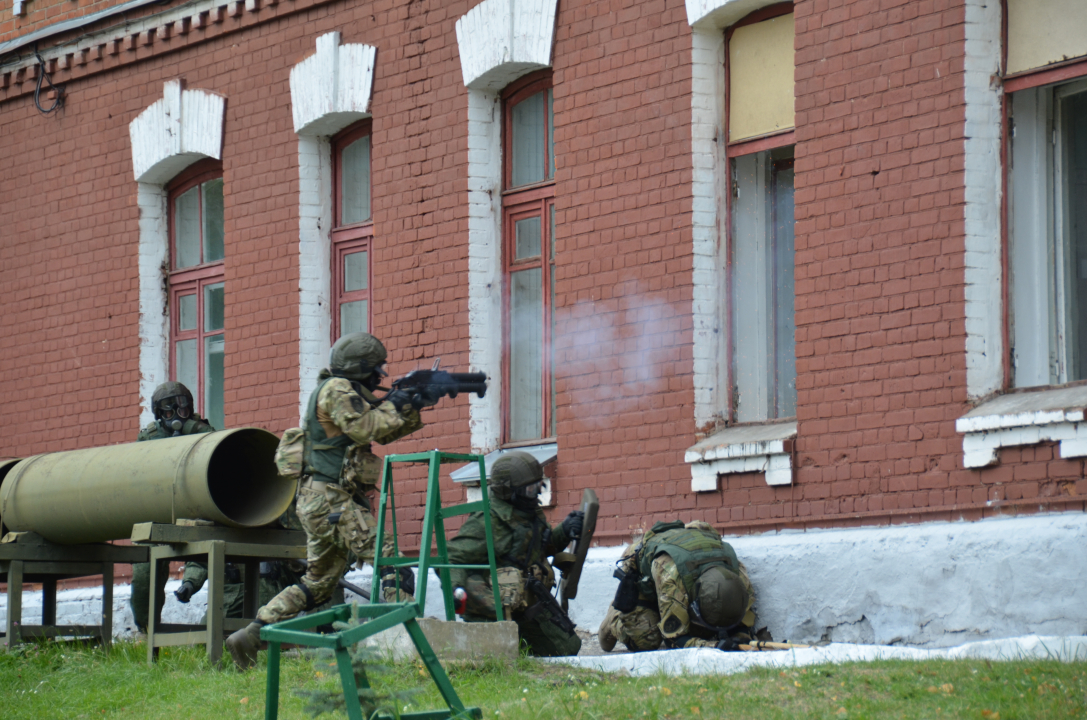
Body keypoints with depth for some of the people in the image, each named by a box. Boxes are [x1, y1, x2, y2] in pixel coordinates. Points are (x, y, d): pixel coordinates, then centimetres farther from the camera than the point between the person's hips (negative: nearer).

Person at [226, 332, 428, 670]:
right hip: (330, 499, -10)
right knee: (390, 562, -15)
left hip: (320, 502, 10)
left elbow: (385, 432, 23)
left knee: (318, 582, 16)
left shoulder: (349, 391, 21)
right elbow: (365, 429, -19)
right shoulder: (337, 389, -9)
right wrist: (393, 406, -7)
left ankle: (250, 636, 14)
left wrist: (414, 408, 12)